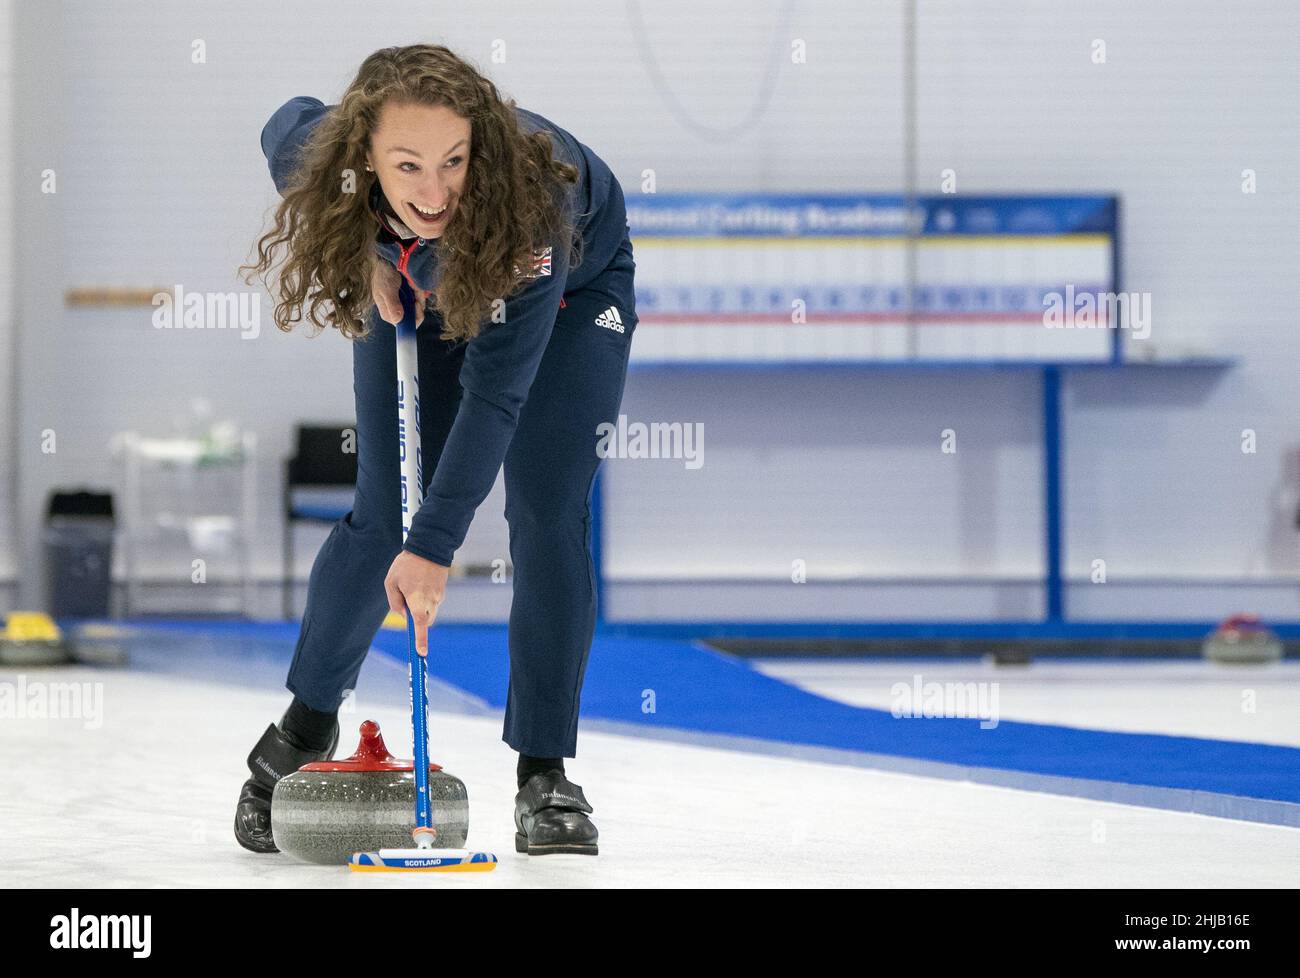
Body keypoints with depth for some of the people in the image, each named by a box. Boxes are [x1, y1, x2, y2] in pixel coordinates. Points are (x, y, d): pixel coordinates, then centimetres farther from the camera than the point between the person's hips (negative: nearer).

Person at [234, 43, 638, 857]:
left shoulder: (532, 199, -45)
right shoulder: (318, 153, -36)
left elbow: (494, 393, -41)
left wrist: (435, 546, -41)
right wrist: (364, 253, -16)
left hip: (575, 285, -2)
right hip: (416, 288, 2)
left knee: (549, 518, -12)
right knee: (383, 517, -3)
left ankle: (545, 774, -3)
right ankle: (306, 727, 18)